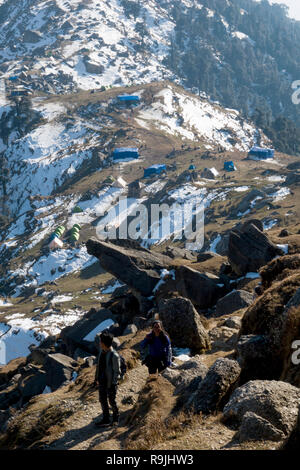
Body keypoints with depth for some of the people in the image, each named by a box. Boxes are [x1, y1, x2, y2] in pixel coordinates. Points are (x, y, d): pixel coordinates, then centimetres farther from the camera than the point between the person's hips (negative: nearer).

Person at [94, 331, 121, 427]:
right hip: (102, 381, 7)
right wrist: (97, 378, 12)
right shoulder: (102, 352, 3)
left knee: (112, 401, 8)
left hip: (110, 382, -7)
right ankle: (105, 419, 26)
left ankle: (115, 418, 29)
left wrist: (113, 383, -16)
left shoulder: (114, 355, -21)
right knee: (102, 400, 13)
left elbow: (117, 371, -16)